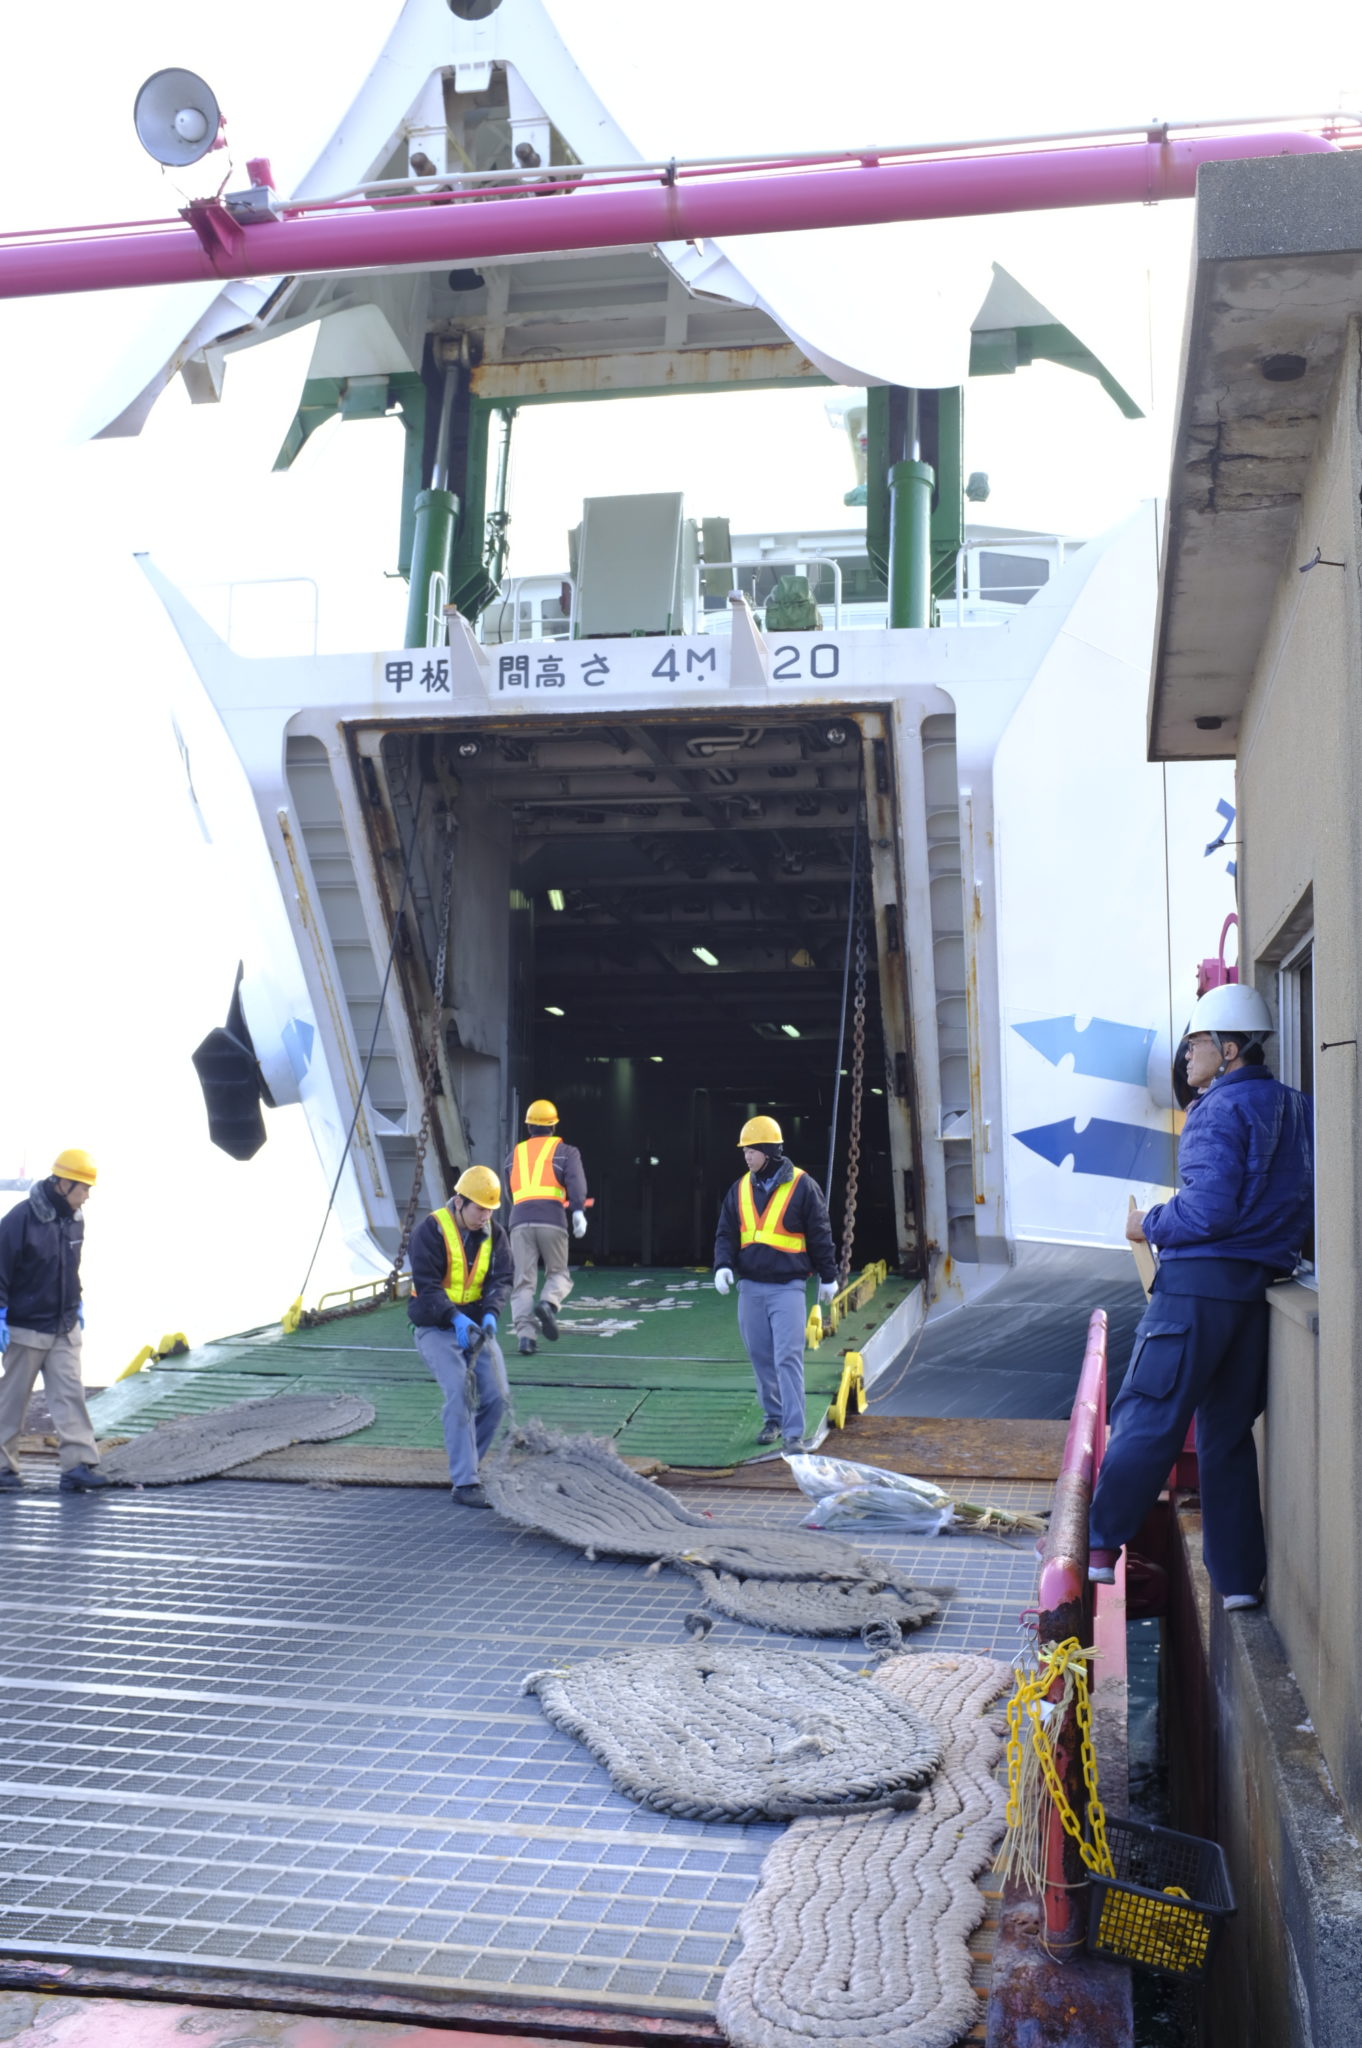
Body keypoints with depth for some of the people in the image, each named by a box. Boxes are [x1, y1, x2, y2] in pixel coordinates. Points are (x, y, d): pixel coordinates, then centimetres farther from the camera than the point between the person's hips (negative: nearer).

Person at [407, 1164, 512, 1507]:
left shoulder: (494, 1234, 3)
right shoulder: (430, 1231, -13)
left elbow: (500, 1279, -3)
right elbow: (426, 1286, -19)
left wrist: (490, 1314, -22)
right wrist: (456, 1318, -31)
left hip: (476, 1326, 5)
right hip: (435, 1327, -5)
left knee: (496, 1396, -5)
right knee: (459, 1393, -21)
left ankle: (464, 1465, 15)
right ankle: (464, 1483, -20)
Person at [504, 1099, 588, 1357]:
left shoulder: (515, 1155, 26)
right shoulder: (565, 1151, 15)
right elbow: (575, 1179, -5)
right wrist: (578, 1211, -17)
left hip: (520, 1220, 2)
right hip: (552, 1219, -2)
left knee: (523, 1281, 3)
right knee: (558, 1274, 13)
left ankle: (525, 1335, -11)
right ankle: (548, 1303, -18)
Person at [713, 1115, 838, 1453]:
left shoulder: (801, 1186, -5)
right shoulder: (739, 1189, 8)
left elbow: (820, 1234, 1)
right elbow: (726, 1233, 10)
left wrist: (828, 1277, 5)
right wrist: (723, 1265, -8)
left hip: (787, 1287, -5)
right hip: (750, 1286, 5)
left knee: (788, 1358, -10)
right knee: (761, 1358, 11)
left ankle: (793, 1433, -9)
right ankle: (773, 1419, 26)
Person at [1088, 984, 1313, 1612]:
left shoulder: (1221, 1109, -11)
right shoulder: (1297, 1108, 12)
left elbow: (1208, 1209, -19)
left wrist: (1150, 1225, -4)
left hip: (1199, 1283, -8)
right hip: (1260, 1287, 8)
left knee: (1145, 1419, -3)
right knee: (1229, 1432, 13)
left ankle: (1099, 1547, -1)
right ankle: (1240, 1578, 15)